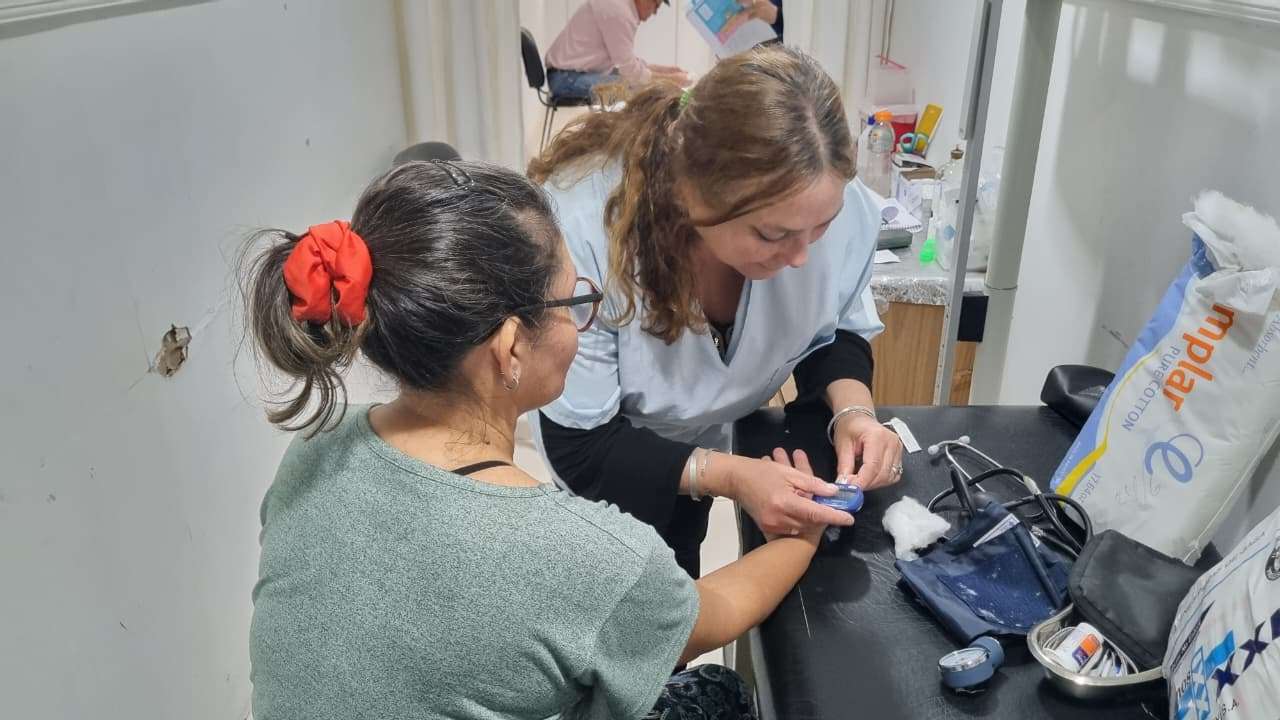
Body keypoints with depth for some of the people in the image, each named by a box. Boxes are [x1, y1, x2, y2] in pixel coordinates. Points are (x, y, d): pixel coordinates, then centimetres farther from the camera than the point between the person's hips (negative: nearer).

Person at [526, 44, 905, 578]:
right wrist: (729, 476, -44)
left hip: (702, 434, 4)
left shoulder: (835, 205, -31)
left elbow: (836, 332, -9)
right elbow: (581, 447, -32)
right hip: (605, 453, -3)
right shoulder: (580, 230, -42)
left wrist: (853, 409, -29)